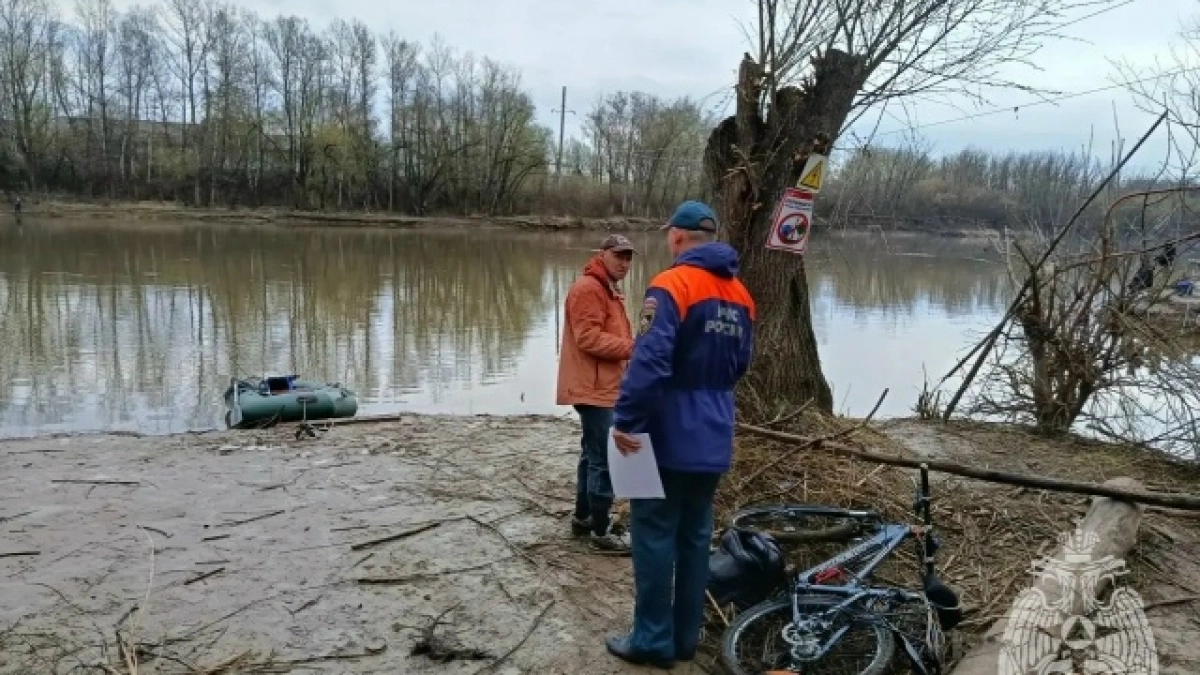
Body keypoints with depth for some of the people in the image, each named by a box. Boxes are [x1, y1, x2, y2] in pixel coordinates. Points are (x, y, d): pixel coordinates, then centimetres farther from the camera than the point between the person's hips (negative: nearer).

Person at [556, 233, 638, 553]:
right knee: (604, 460, -8)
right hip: (594, 389, -11)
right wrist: (632, 348, -24)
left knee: (593, 455, 17)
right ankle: (601, 532, -2)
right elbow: (589, 338, -23)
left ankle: (583, 517, 28)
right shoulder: (588, 288, -14)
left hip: (603, 387, 11)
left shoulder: (609, 290, 20)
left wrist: (630, 351, 6)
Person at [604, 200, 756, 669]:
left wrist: (625, 420, -18)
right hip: (713, 440, 7)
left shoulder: (671, 286, -15)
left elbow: (649, 361, -25)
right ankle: (685, 637, 24)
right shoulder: (740, 294, 10)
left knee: (655, 536, 4)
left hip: (669, 437, -7)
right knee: (695, 537, 14)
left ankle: (653, 640, 12)